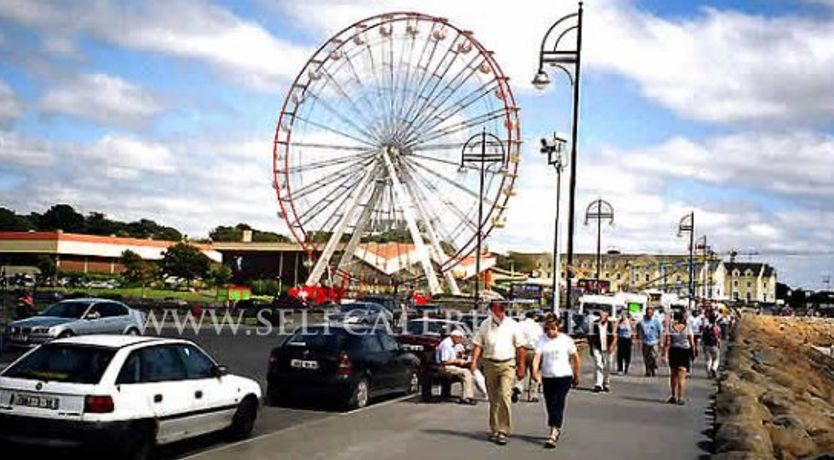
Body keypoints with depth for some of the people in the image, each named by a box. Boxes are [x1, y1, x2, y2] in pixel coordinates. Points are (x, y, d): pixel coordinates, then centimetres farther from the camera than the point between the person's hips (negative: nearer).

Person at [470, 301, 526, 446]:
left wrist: (521, 367, 0)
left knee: (505, 396, -14)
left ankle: (503, 431, -11)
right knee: (493, 399, 9)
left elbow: (520, 347, 3)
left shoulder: (512, 325, 1)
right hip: (490, 364, 3)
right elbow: (478, 344, 6)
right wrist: (474, 361, -8)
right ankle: (495, 430, 20)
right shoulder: (485, 324, 7)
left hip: (507, 365, -3)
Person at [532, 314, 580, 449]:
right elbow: (537, 356, -10)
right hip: (547, 377, 4)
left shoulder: (566, 340, -3)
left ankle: (553, 435, -20)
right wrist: (535, 371, -27)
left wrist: (576, 376, 12)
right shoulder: (542, 340, 1)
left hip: (564, 377, -3)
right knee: (550, 405, 11)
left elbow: (575, 358, 7)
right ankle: (556, 430, 32)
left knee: (557, 404, -15)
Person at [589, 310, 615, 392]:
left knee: (607, 367, 7)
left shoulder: (611, 325, 1)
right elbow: (592, 338, 8)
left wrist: (612, 346, -13)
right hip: (597, 348, 0)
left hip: (607, 349, 0)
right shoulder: (595, 325, 3)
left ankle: (606, 385, 20)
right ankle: (598, 384, -11)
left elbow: (614, 337, 1)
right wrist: (591, 349, 6)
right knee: (598, 366, -9)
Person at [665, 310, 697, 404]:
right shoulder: (687, 328, -4)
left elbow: (668, 342, -7)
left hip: (673, 351, 1)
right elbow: (692, 342, -4)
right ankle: (680, 397, -4)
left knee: (673, 375, 14)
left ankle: (674, 396, 21)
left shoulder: (670, 327, -4)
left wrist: (666, 353, -4)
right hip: (685, 351, -1)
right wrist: (694, 352, 8)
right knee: (681, 376, 1)